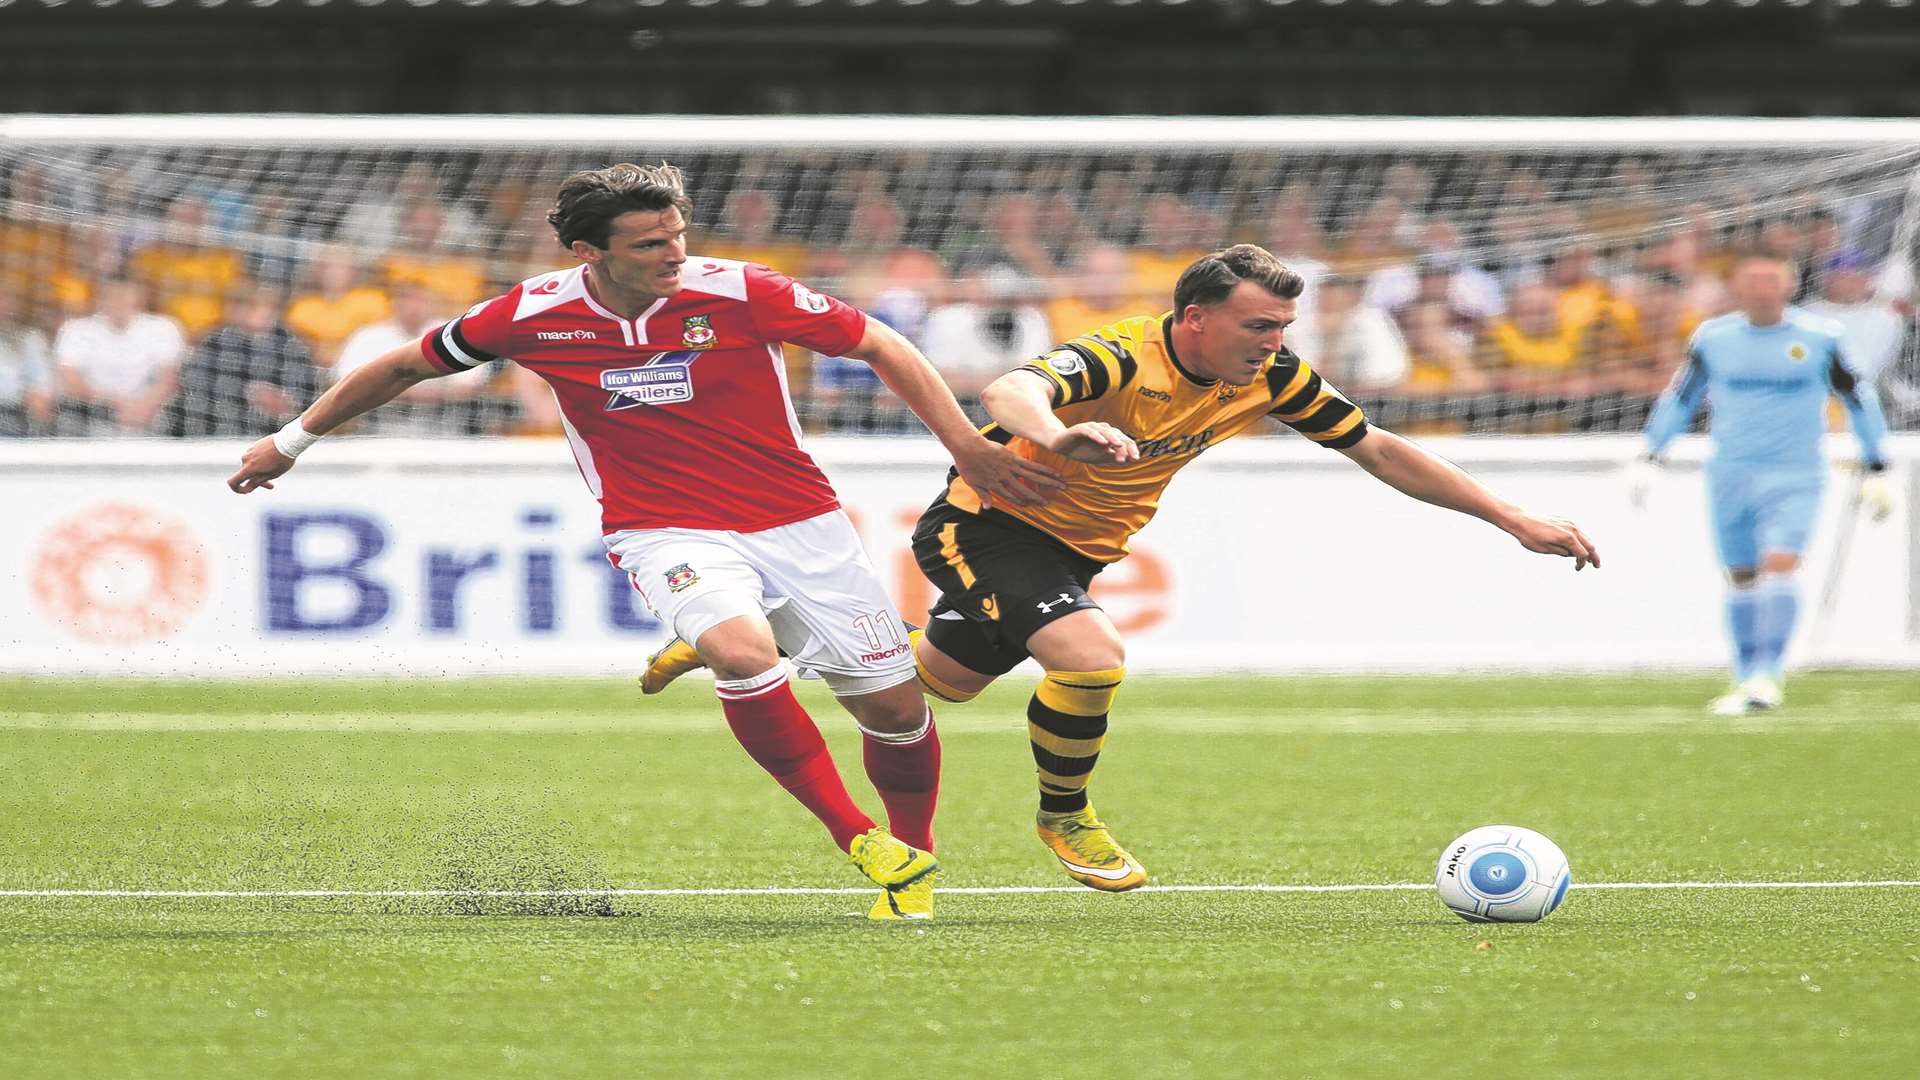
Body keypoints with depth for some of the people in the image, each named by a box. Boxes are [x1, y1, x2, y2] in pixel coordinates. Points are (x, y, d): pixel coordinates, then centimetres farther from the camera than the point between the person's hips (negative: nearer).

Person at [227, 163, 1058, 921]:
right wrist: (291, 441, 14)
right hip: (670, 534, -1)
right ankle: (858, 838, -17)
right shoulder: (535, 316, -9)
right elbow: (409, 365, 8)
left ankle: (913, 857, 30)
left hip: (800, 522, 1)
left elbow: (882, 348, -2)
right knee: (743, 653, -33)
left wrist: (968, 447, -6)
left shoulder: (740, 294, -13)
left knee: (893, 706, 0)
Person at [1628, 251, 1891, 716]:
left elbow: (1859, 398, 7)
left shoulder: (1820, 337, -3)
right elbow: (1679, 398, 15)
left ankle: (1768, 676, -17)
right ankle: (1746, 679, 17)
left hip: (1794, 479, -3)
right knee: (1741, 577, 6)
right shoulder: (1712, 338, 2)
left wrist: (1876, 468, 9)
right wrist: (1649, 458, 13)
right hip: (1730, 476, 3)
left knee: (1780, 564, -19)